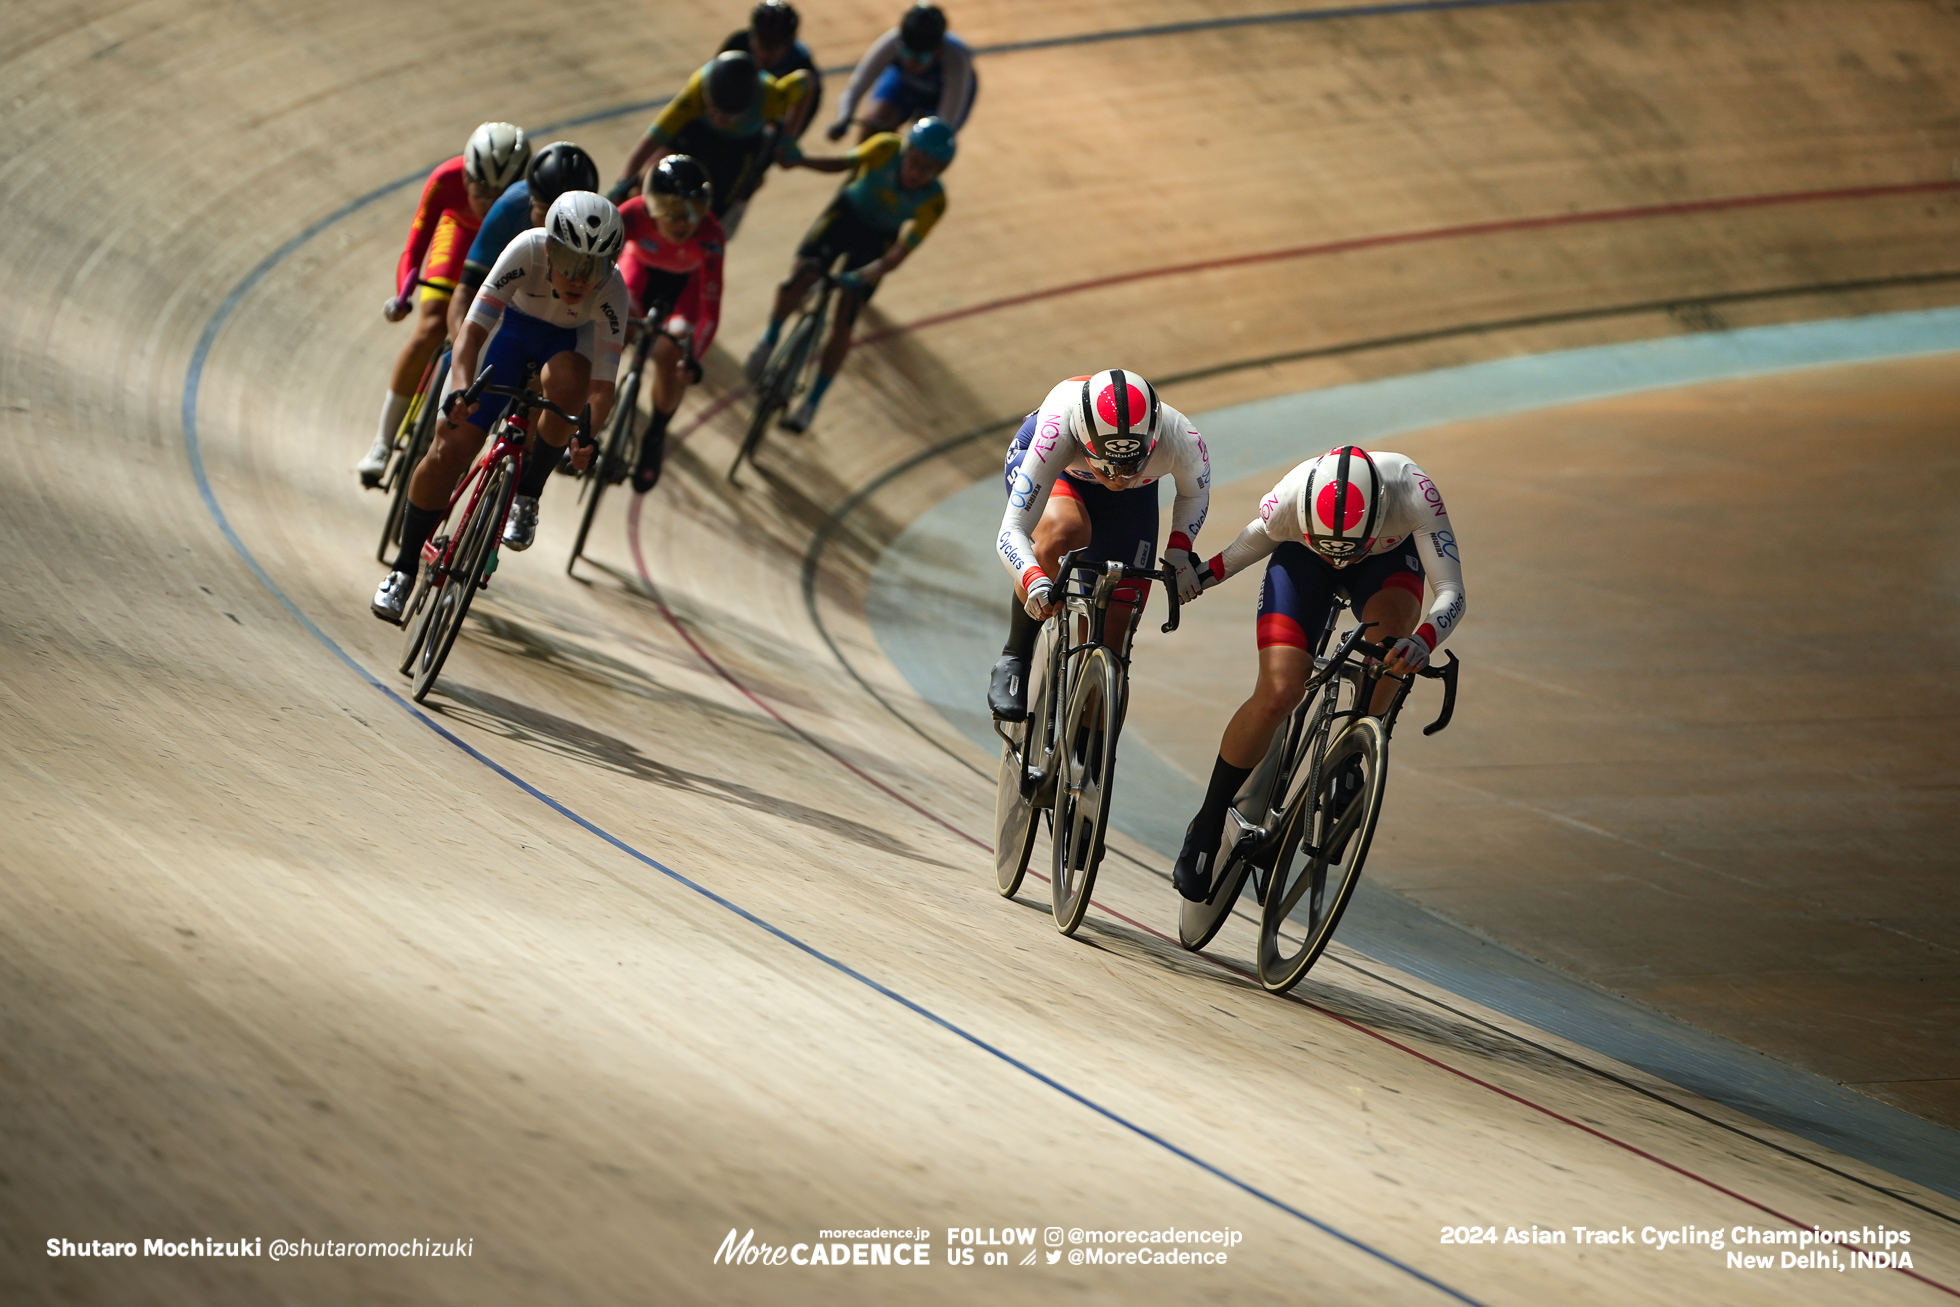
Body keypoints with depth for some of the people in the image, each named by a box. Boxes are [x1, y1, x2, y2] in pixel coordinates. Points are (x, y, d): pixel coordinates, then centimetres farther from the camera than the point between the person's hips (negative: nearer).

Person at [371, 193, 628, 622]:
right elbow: (473, 330, -37)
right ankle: (404, 570, 7)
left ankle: (527, 494, -13)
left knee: (566, 382, -38)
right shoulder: (527, 251, -36)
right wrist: (460, 389, -53)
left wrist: (588, 434, -51)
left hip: (570, 341, 0)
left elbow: (602, 385, -33)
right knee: (450, 448, -11)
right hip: (513, 325, 1)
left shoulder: (612, 292, -34)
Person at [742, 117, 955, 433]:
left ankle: (811, 403, 11)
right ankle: (770, 339, 11)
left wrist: (862, 277, -48)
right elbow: (845, 163, -11)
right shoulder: (886, 149, -29)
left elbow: (898, 255, -33)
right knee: (801, 275, -20)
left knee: (843, 322, -7)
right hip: (848, 213, 1)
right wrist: (802, 161, -29)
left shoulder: (932, 202, -30)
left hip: (880, 239, -1)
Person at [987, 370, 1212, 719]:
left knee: (1112, 631, -7)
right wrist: (1034, 581, -61)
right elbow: (1011, 532, -43)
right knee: (1062, 533, -38)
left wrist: (1178, 552, -23)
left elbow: (1195, 493, -11)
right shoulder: (1058, 432, -44)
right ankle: (1014, 661, -18)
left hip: (1130, 501, 2)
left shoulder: (1179, 439, -37)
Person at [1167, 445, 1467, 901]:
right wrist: (1203, 575, 2)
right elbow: (1258, 538, -10)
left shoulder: (1415, 496, -40)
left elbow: (1451, 592, -39)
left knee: (1390, 636, -35)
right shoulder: (1287, 502, -36)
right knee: (1278, 693, -18)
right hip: (1302, 559, 0)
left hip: (1388, 556, 0)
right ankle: (1208, 827, 1)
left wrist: (1423, 642, -58)